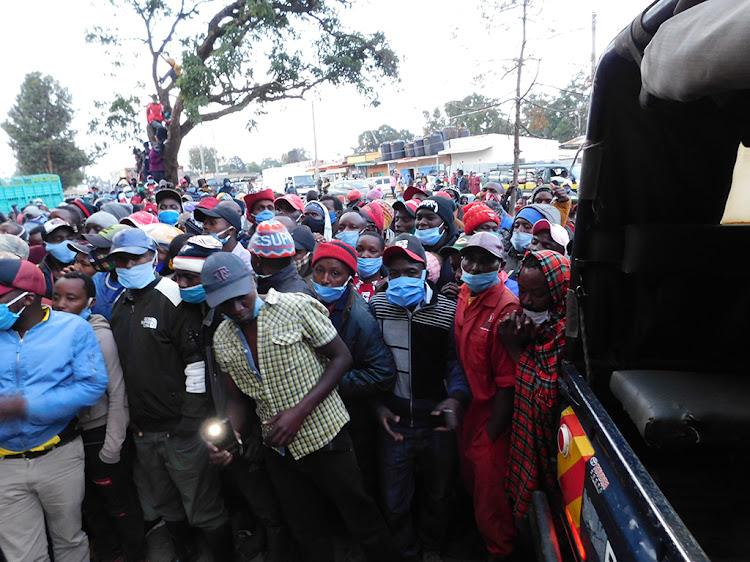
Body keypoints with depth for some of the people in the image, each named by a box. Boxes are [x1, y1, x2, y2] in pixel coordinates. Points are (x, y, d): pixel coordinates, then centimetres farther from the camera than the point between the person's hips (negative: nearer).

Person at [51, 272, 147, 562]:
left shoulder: (99, 334, -16)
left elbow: (118, 394, -16)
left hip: (99, 433, -6)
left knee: (120, 505, 8)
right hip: (68, 434, 6)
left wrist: (112, 446, -16)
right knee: (91, 505, 20)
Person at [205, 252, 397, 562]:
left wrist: (300, 411, -20)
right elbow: (237, 396, 10)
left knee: (362, 522, 12)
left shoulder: (296, 307, -16)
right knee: (308, 535, 20)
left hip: (323, 437, -4)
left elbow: (341, 357, -13)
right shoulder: (222, 340, 0)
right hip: (278, 448, 5)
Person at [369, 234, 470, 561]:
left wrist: (456, 396, -20)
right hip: (394, 422, 0)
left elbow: (456, 361, -3)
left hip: (437, 423, 0)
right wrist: (378, 404, -5)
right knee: (394, 503, 14)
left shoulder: (446, 311, -10)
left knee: (437, 495, 22)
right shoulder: (375, 307, -7)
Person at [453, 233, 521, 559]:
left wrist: (490, 434, -16)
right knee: (471, 480, 25)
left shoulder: (506, 307, -24)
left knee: (489, 491, 11)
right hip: (465, 408, 7)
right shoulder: (463, 295, 0)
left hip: (491, 414, -7)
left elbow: (508, 382, -21)